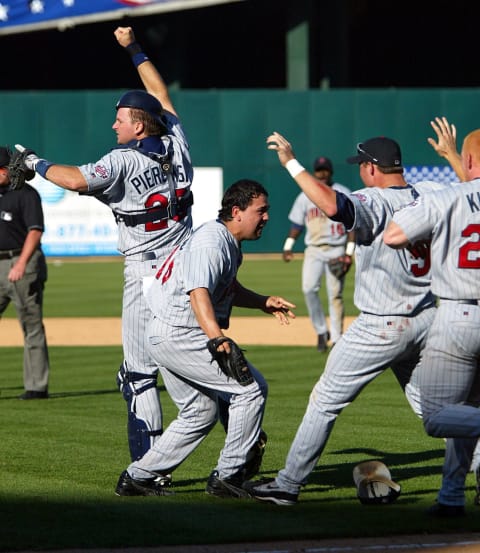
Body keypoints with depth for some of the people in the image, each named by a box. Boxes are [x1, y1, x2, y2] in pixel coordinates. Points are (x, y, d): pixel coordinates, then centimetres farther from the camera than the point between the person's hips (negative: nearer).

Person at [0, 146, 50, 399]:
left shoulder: (25, 193, -6)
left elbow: (35, 230, -15)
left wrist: (21, 264, -26)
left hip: (23, 265, -7)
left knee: (32, 326, -4)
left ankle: (37, 386, -1)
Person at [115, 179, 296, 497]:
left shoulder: (231, 243, 13)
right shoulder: (212, 241, -19)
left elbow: (228, 289, 31)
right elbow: (199, 293, -34)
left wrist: (263, 302, 16)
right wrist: (217, 339, -48)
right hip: (180, 336, -11)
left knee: (200, 413, 19)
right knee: (251, 387, -10)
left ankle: (137, 478, 19)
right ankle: (228, 476, -5)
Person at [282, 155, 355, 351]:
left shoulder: (343, 194, 2)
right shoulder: (305, 196, 10)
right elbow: (296, 224, 13)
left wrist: (349, 252, -8)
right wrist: (288, 246, 1)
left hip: (336, 250, -2)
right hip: (313, 250, 2)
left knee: (335, 295, -5)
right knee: (308, 289, -15)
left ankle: (336, 338, 1)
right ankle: (321, 331, 0)